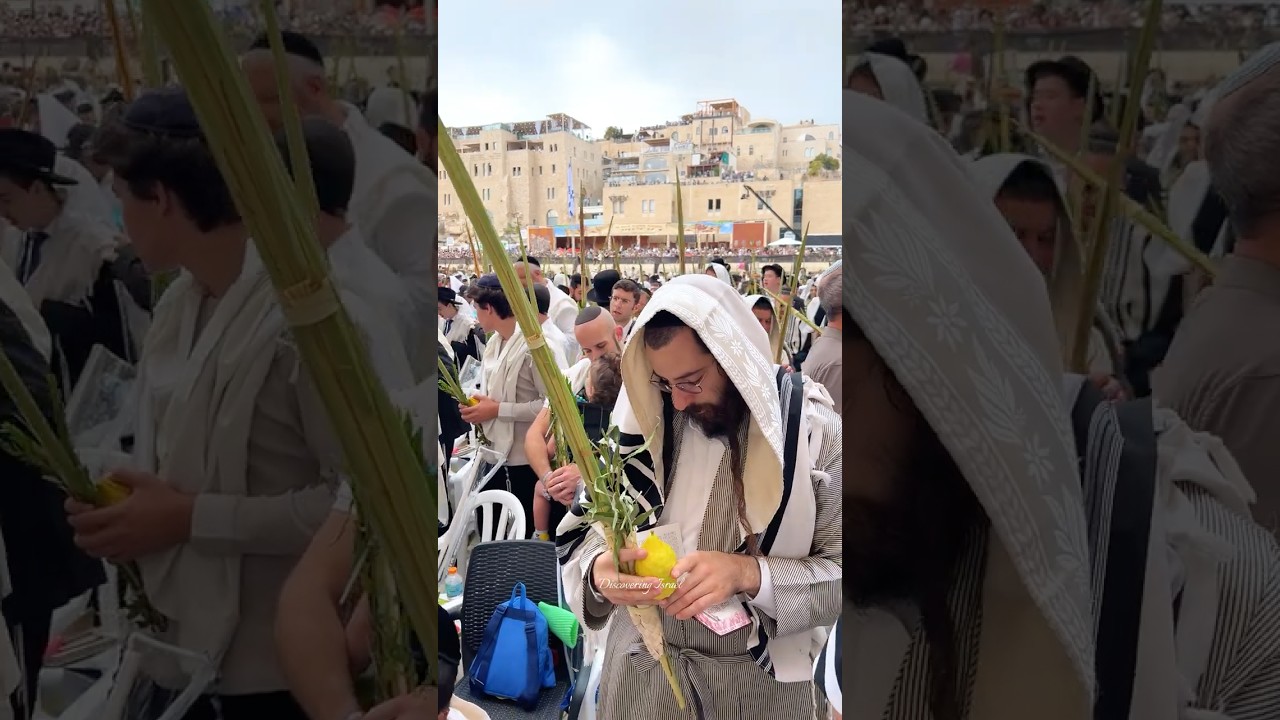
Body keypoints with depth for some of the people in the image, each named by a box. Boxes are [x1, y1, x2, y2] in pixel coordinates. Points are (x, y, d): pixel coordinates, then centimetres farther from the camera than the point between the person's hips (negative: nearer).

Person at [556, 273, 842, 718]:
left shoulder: (814, 431, -16)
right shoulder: (643, 418, -8)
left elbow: (841, 572, -14)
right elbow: (586, 528, -2)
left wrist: (748, 573, -30)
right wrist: (598, 568, -24)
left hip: (761, 674, -2)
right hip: (641, 660, 2)